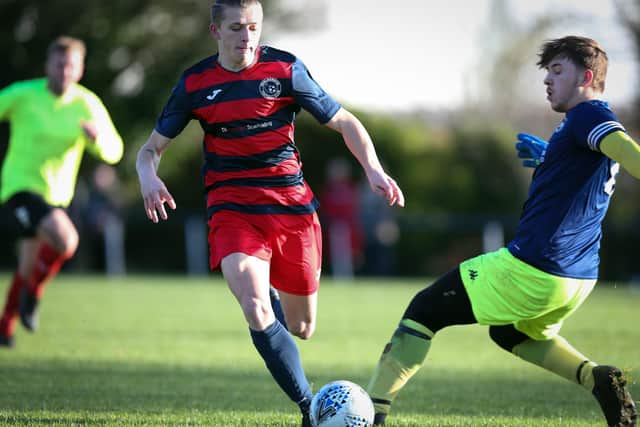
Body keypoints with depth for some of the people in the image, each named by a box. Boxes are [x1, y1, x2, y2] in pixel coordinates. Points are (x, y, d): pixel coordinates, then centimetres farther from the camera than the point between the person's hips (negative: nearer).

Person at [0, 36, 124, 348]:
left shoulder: (88, 105, -6)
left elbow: (113, 152, -6)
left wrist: (97, 137, -28)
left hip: (55, 194, 5)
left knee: (28, 268, 18)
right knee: (66, 240, -29)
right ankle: (33, 292, -1)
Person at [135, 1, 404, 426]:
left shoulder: (285, 69, -2)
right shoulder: (194, 83, 1)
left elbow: (345, 122, 5)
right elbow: (152, 147, 9)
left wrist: (373, 169, -11)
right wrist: (148, 176, -14)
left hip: (291, 204, 1)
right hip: (232, 210, -1)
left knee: (302, 328, 9)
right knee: (256, 313, -26)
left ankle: (271, 293, 46)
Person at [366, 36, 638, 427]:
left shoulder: (588, 115, -12)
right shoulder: (592, 123, 16)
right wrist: (548, 158, 29)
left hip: (532, 269, -10)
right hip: (580, 278, 10)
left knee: (425, 310, 2)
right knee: (510, 332, 35)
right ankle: (594, 376, 9)